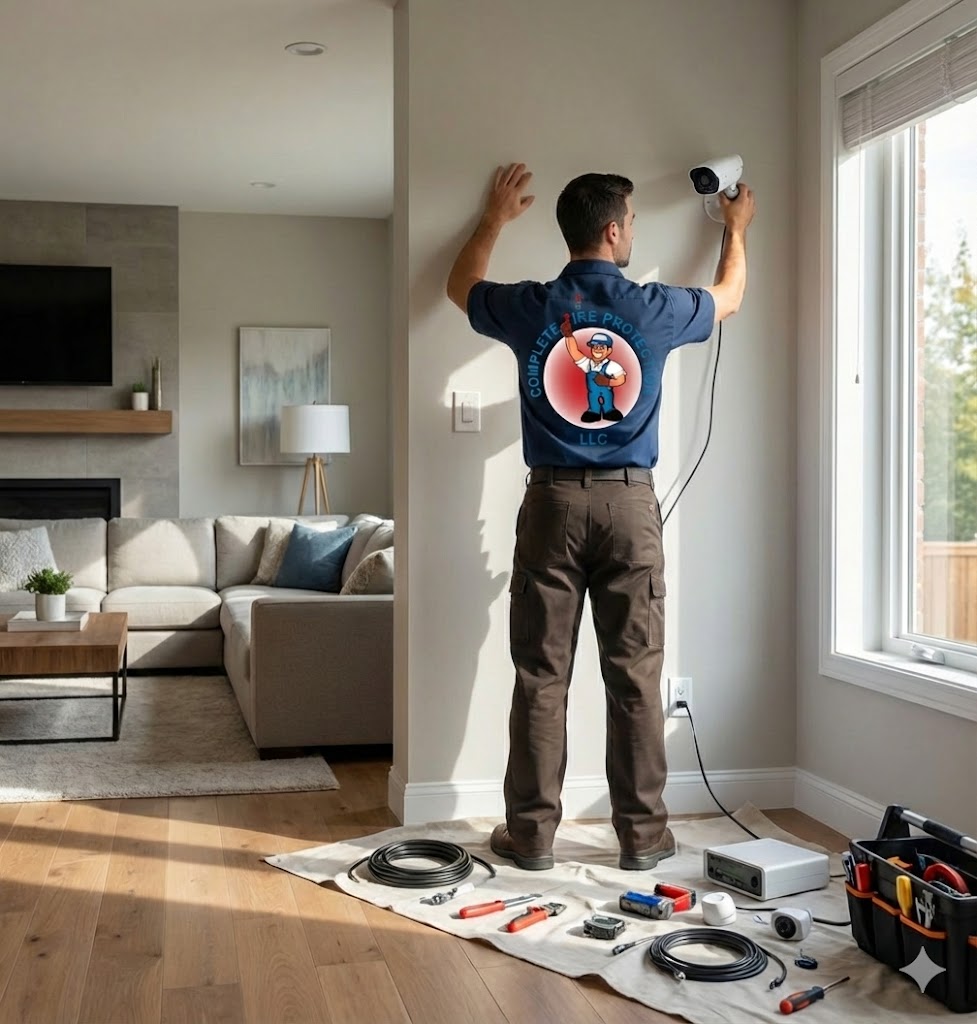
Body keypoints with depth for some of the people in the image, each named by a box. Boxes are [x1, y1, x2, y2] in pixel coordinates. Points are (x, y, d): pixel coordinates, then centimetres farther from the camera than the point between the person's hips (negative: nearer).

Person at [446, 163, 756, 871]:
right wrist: (737, 230, 41)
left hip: (552, 504, 1)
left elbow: (462, 286, 23)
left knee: (541, 677, 5)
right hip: (630, 504, 0)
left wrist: (495, 219, 38)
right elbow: (728, 300, 22)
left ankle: (532, 834, 12)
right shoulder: (654, 309, -1)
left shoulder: (530, 308, 0)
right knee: (636, 676, 6)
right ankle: (644, 833, 15)